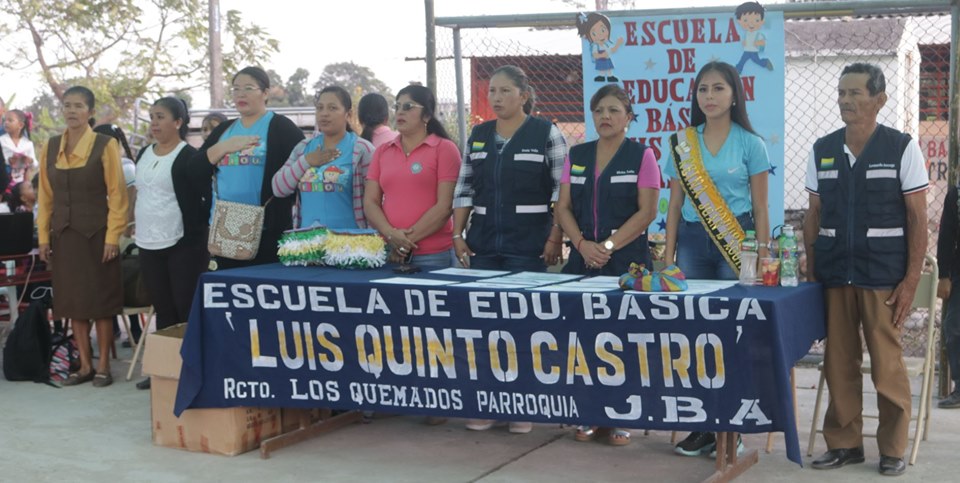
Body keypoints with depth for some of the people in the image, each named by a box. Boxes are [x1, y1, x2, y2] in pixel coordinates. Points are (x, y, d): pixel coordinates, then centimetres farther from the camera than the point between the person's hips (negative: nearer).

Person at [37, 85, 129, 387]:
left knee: (100, 298, 1)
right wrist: (43, 236, 6)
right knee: (72, 299, 8)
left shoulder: (105, 145, -6)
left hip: (96, 234, -4)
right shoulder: (50, 148, 7)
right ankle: (84, 365, 17)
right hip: (64, 235, 4)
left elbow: (117, 194, -8)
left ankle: (103, 366, 11)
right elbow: (46, 195, 10)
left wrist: (112, 236, -12)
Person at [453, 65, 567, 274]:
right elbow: (463, 190, 13)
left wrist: (555, 239, -11)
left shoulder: (547, 133, -2)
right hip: (481, 245, 4)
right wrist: (457, 235, 5)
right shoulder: (478, 135, 12)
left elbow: (561, 192, -5)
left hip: (528, 244, -4)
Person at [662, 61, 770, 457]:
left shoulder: (750, 144, 1)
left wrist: (762, 256, -5)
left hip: (736, 241, -3)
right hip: (692, 239, 3)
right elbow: (675, 204, 11)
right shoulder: (682, 143, 10)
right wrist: (668, 255, 6)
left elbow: (760, 207, 1)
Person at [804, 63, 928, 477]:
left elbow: (918, 219, -3)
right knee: (839, 363, 7)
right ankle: (844, 442, 19)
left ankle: (892, 448, 13)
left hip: (883, 276, -3)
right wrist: (809, 272, 6)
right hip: (833, 274, 4)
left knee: (887, 365, 0)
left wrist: (912, 279, -9)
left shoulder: (902, 148, -2)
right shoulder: (822, 150, 9)